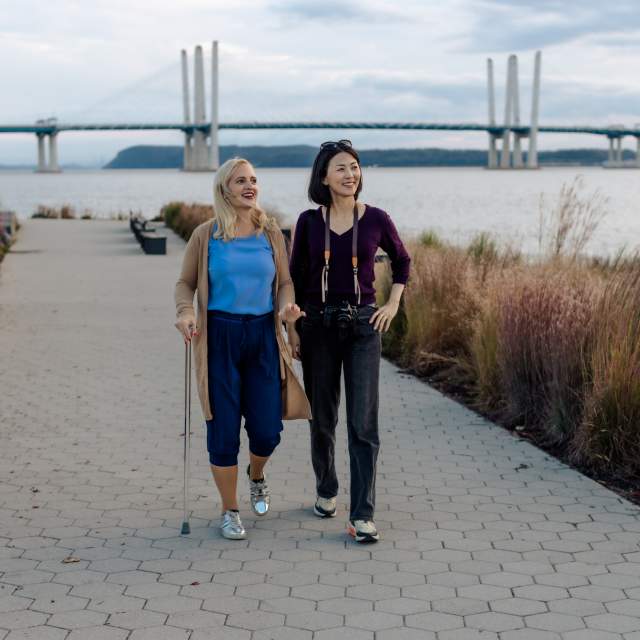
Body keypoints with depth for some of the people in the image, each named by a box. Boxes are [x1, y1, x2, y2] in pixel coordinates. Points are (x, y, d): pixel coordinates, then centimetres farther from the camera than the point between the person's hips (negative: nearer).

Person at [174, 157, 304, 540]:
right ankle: (230, 511, 18)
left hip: (262, 335, 2)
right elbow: (186, 282, 6)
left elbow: (284, 281, 11)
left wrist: (286, 306, -10)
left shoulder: (271, 232, 5)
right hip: (220, 336, -2)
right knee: (224, 429, 0)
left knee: (267, 429, 1)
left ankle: (257, 476, 38)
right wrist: (185, 313, -13)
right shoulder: (206, 235, -1)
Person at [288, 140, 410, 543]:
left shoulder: (375, 219, -1)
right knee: (322, 417, 12)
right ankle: (326, 491, 34)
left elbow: (402, 260, 16)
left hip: (363, 326, -1)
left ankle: (362, 515, -7)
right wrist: (292, 328, 2)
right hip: (318, 325, 1)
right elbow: (295, 277, 7)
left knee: (364, 423, -8)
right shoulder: (309, 221, 0)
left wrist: (393, 305, 7)